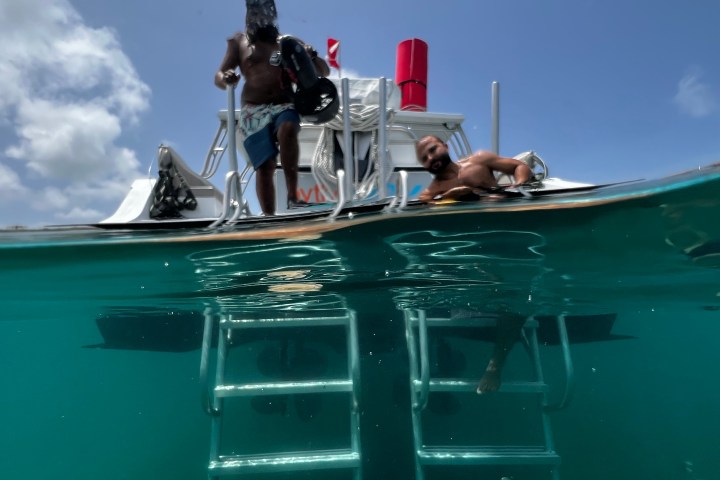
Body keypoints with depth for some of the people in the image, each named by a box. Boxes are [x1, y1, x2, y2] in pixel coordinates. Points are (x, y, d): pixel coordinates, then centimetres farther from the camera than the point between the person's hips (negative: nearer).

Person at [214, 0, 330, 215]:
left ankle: (292, 196, -34)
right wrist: (226, 79, -14)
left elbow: (324, 72, 15)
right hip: (253, 111, 1)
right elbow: (218, 76, 11)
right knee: (265, 166, -9)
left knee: (287, 130, -34)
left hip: (284, 106, -1)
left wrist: (312, 56, -8)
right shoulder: (239, 41, 17)